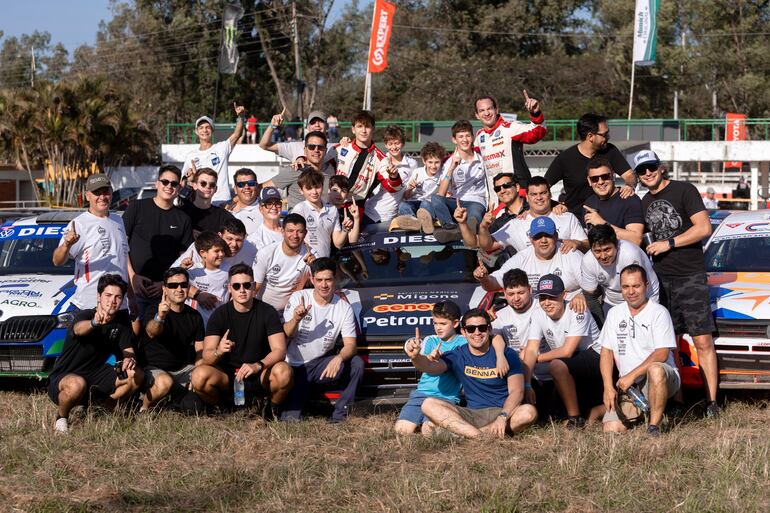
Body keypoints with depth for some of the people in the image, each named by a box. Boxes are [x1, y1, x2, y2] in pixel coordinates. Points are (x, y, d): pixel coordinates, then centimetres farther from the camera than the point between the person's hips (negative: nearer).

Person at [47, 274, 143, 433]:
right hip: (62, 378, -6)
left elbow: (128, 351, -3)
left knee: (137, 375, -13)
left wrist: (130, 359, -29)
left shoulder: (121, 324, 3)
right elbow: (79, 329, -41)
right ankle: (61, 417, -9)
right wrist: (94, 323, -65)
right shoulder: (85, 315, -17)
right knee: (77, 385, -41)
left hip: (95, 376, 6)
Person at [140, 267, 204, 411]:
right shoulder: (154, 311, -9)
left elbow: (200, 350, 5)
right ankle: (144, 407, -9)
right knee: (164, 382, -38)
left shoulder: (194, 316, 8)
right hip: (154, 368, -6)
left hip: (183, 369, 6)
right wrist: (159, 317, -55)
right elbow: (151, 332, -32)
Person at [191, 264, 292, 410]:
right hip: (227, 375, 0)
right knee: (199, 375, -30)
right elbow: (206, 357, -10)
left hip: (259, 376, 0)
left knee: (283, 372, -32)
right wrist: (218, 352, -34)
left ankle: (272, 409, -1)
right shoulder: (220, 314, -3)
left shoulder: (267, 312, -3)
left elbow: (279, 350, -12)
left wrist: (258, 365, -31)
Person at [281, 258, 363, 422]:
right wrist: (296, 319, -33)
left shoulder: (344, 308, -4)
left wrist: (339, 358, -34)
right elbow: (285, 336, -10)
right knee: (291, 420, -19)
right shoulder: (298, 298, -6)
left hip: (321, 365, 2)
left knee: (357, 364, -26)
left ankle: (340, 416, -17)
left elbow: (350, 345, -11)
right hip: (295, 367, -2)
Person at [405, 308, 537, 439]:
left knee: (529, 412, -34)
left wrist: (503, 417, -25)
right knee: (429, 405, -20)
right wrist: (416, 357, -35)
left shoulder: (507, 355, 2)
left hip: (503, 411, -2)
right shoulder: (457, 356, 7)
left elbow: (516, 391, -7)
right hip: (471, 413, 2)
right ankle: (481, 436, -34)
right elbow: (430, 366, -10)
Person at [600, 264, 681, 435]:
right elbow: (607, 352, 10)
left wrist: (631, 375, -20)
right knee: (611, 429, -16)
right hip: (627, 385, 5)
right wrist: (608, 388, -3)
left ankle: (654, 426, -29)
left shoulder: (659, 313, -5)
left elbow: (662, 354, -14)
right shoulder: (615, 313, 11)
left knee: (655, 370, -41)